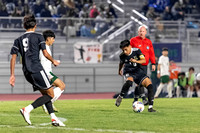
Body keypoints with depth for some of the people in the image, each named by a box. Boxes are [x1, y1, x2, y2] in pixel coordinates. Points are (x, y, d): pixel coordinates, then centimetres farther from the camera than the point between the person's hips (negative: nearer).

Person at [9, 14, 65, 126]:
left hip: (26, 72, 7)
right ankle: (28, 109, -17)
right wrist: (53, 61, 17)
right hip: (37, 69, -7)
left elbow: (13, 58, 9)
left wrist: (12, 75, 11)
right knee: (50, 94, -3)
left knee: (45, 94, 15)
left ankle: (53, 118, 6)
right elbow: (45, 53, -3)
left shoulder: (19, 40, 15)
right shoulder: (38, 37, 1)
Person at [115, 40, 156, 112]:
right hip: (128, 73, -1)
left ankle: (150, 107, -12)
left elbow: (144, 60, -15)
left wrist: (136, 61, -33)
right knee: (129, 81, -39)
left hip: (138, 71, 1)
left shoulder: (136, 51, -10)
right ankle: (120, 97, -19)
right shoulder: (122, 56, -6)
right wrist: (119, 70, 34)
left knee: (149, 85, -16)